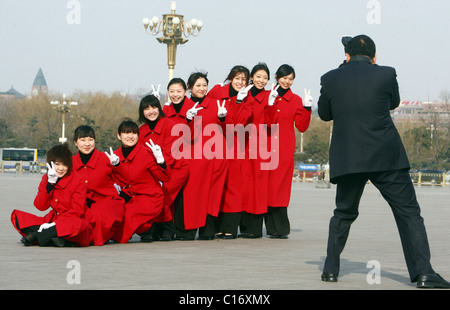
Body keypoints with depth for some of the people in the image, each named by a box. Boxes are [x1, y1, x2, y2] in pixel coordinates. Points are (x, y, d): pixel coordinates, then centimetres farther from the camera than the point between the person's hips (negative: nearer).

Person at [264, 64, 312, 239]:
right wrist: (270, 104, -15)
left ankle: (280, 229, -6)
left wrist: (307, 108, -6)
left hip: (284, 150, -1)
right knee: (267, 187, -3)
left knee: (279, 187, -8)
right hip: (267, 149, 1)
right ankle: (274, 228, 2)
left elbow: (302, 127, 5)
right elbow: (267, 122, -2)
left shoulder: (295, 100, 10)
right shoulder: (267, 96, 9)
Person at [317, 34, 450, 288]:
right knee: (409, 213, 2)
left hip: (347, 160, 2)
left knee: (343, 214, 19)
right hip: (387, 158, -2)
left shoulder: (330, 79, 3)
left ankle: (331, 269, 18)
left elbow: (324, 114, 17)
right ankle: (423, 272, -7)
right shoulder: (386, 74, -2)